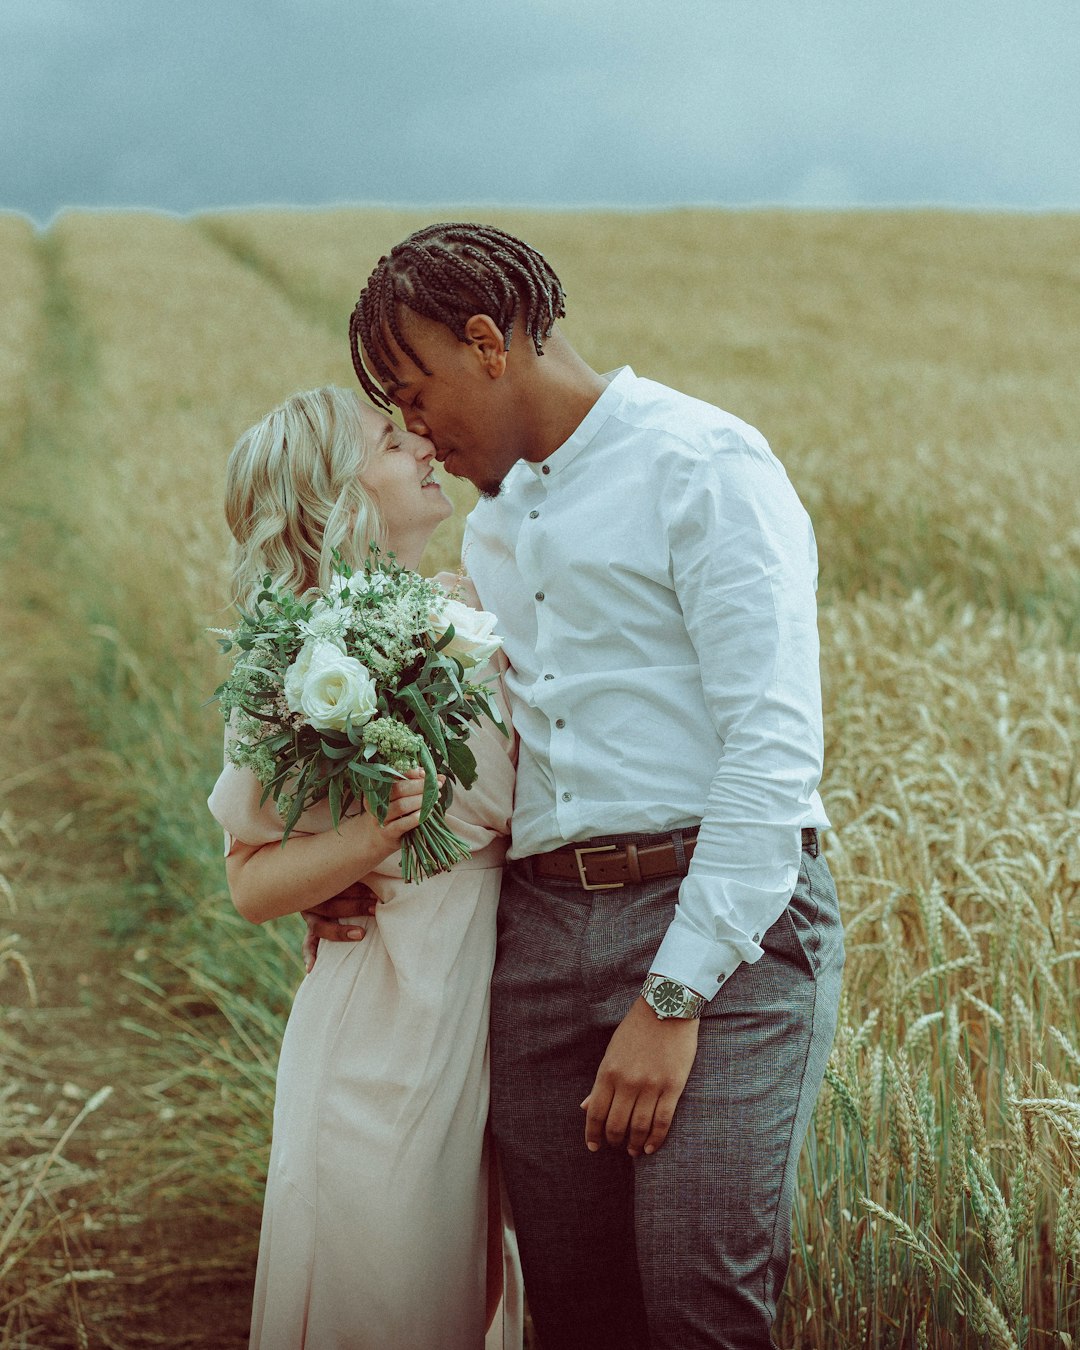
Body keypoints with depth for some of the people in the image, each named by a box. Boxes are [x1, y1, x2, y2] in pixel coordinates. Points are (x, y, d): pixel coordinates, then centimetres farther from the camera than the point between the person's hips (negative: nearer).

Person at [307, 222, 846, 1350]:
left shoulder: (706, 466, -5)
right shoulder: (494, 522, 22)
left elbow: (774, 747, -14)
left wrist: (673, 996, -17)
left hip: (724, 923, -7)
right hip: (540, 933, 7)